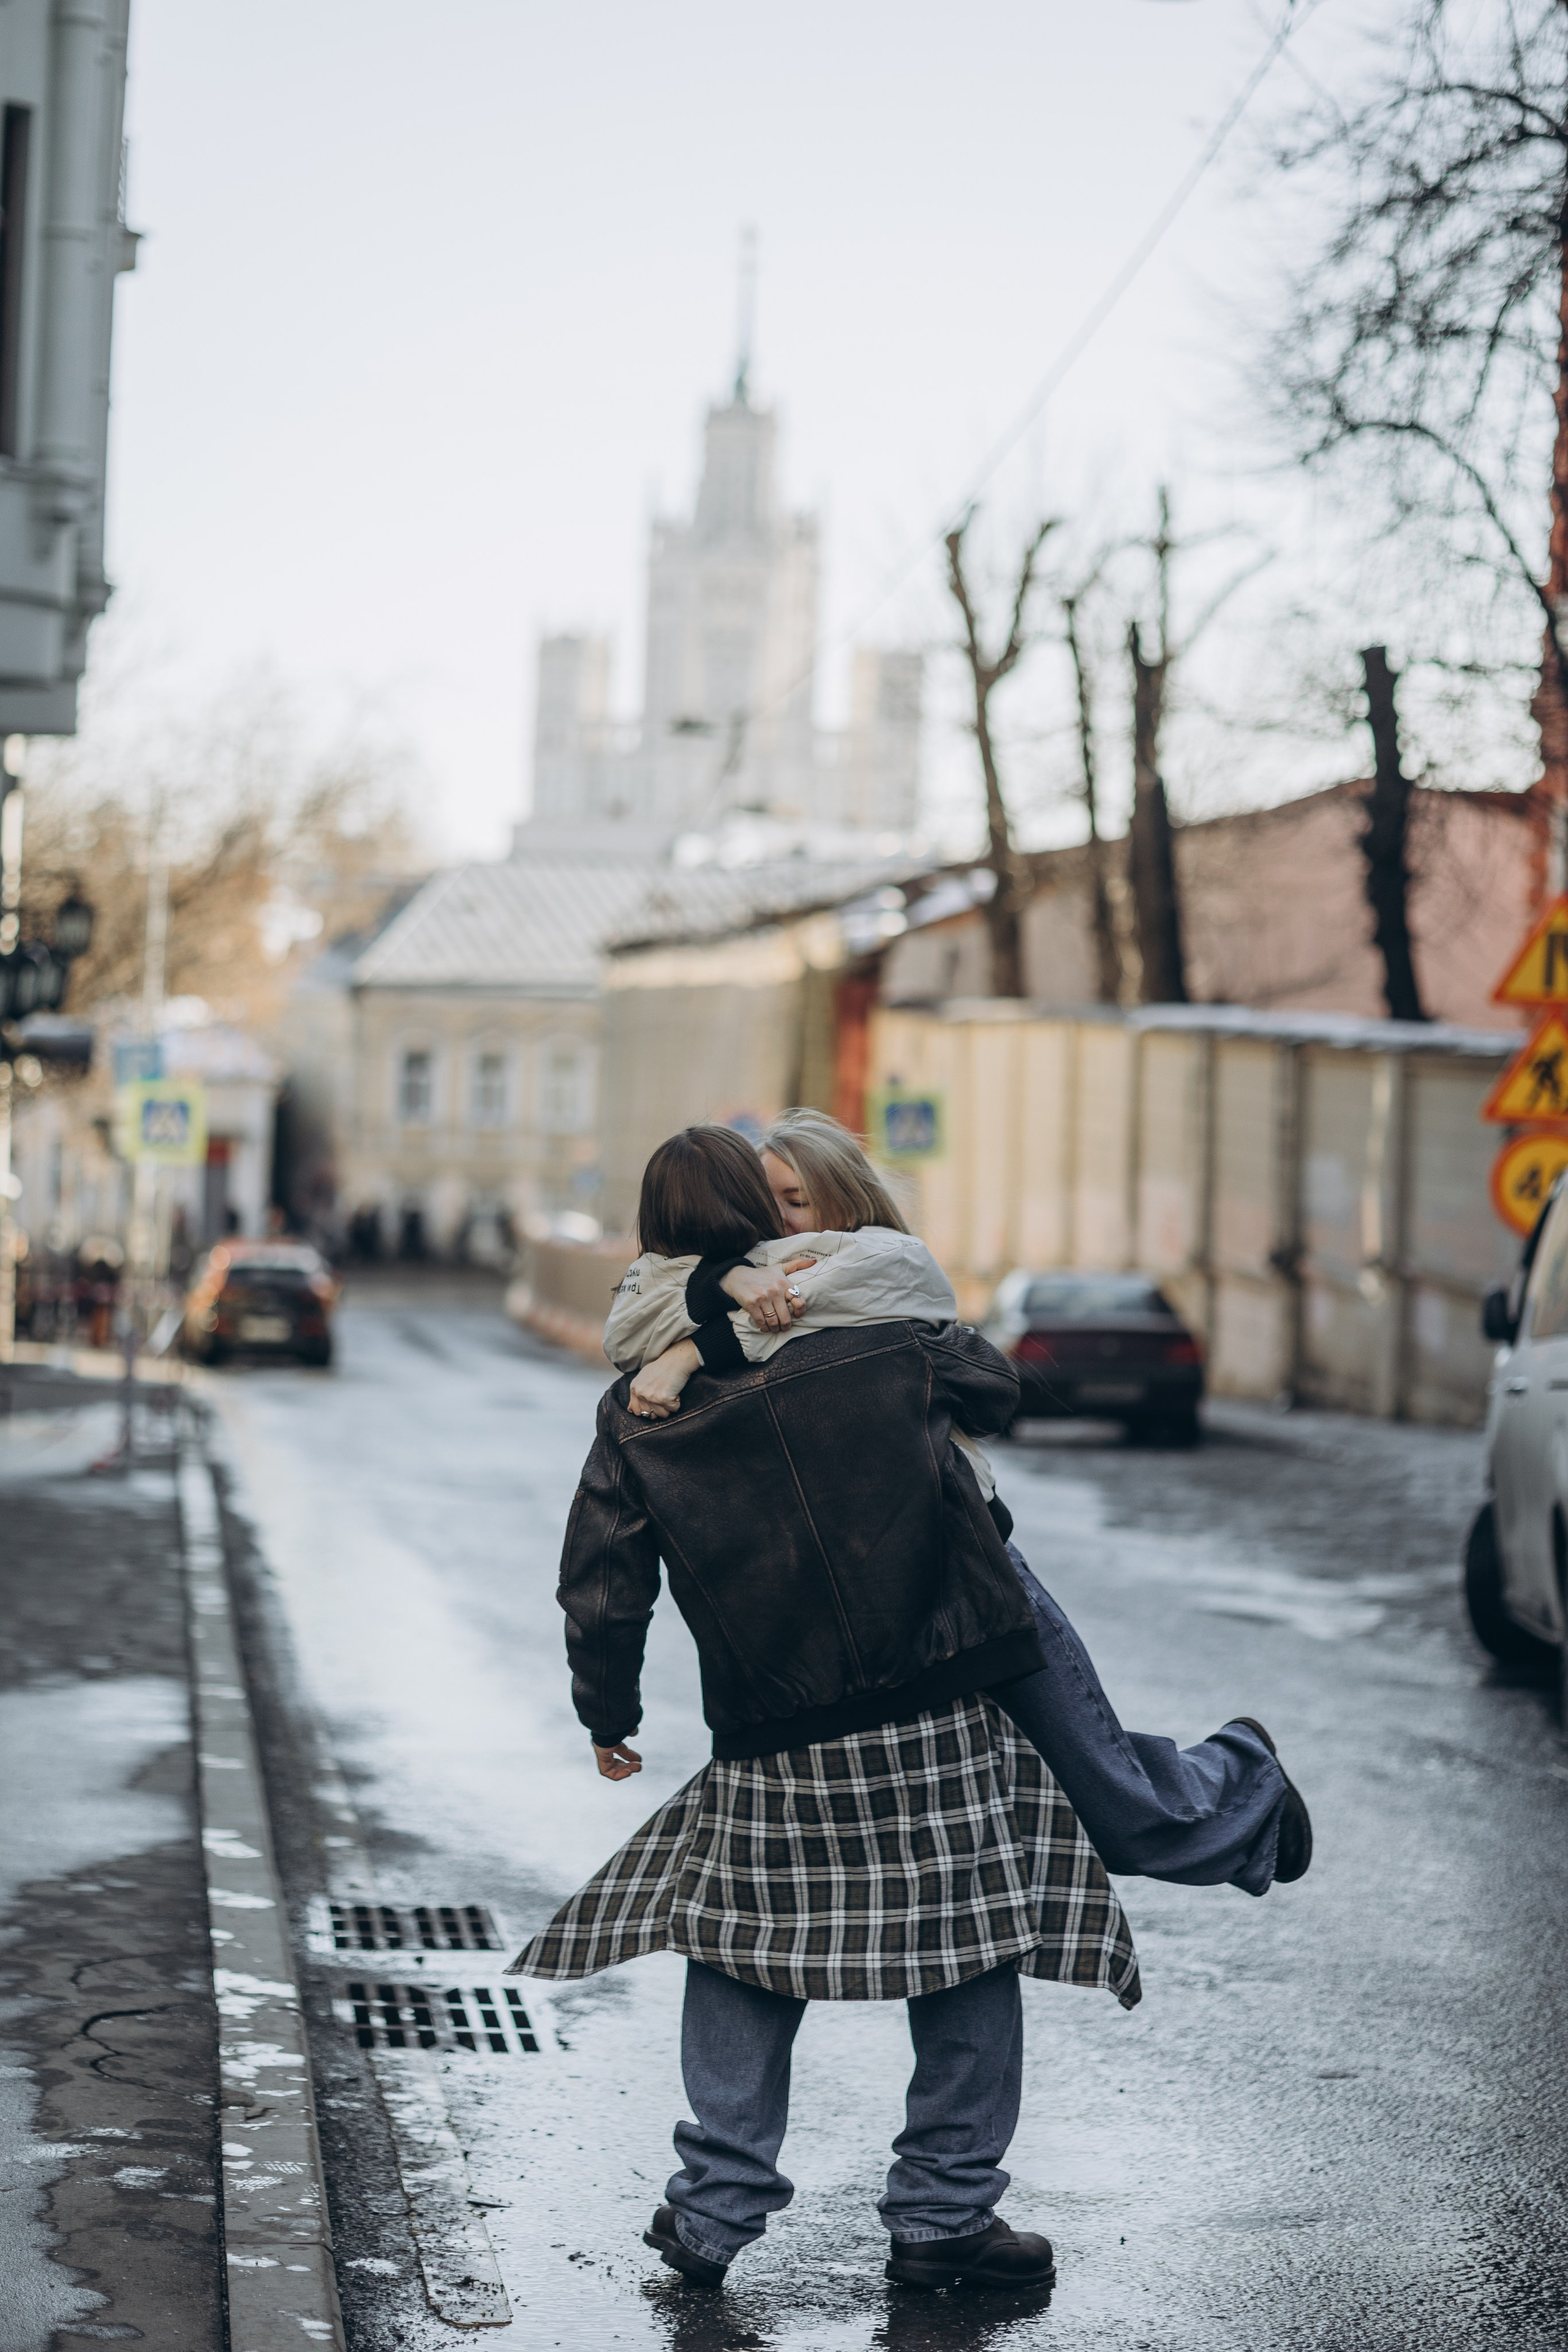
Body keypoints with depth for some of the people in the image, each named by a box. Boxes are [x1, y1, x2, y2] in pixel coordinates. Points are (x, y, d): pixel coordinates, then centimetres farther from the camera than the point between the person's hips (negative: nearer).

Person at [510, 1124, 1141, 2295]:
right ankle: (945, 2212, 16)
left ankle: (716, 2206, 19)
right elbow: (997, 1383, 17)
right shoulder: (884, 1346, -3)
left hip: (774, 1739, 1)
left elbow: (601, 1592, 0)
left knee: (740, 1945, 17)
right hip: (940, 1714, -1)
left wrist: (608, 1717, 16)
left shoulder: (639, 1417, 0)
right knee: (969, 1955, 10)